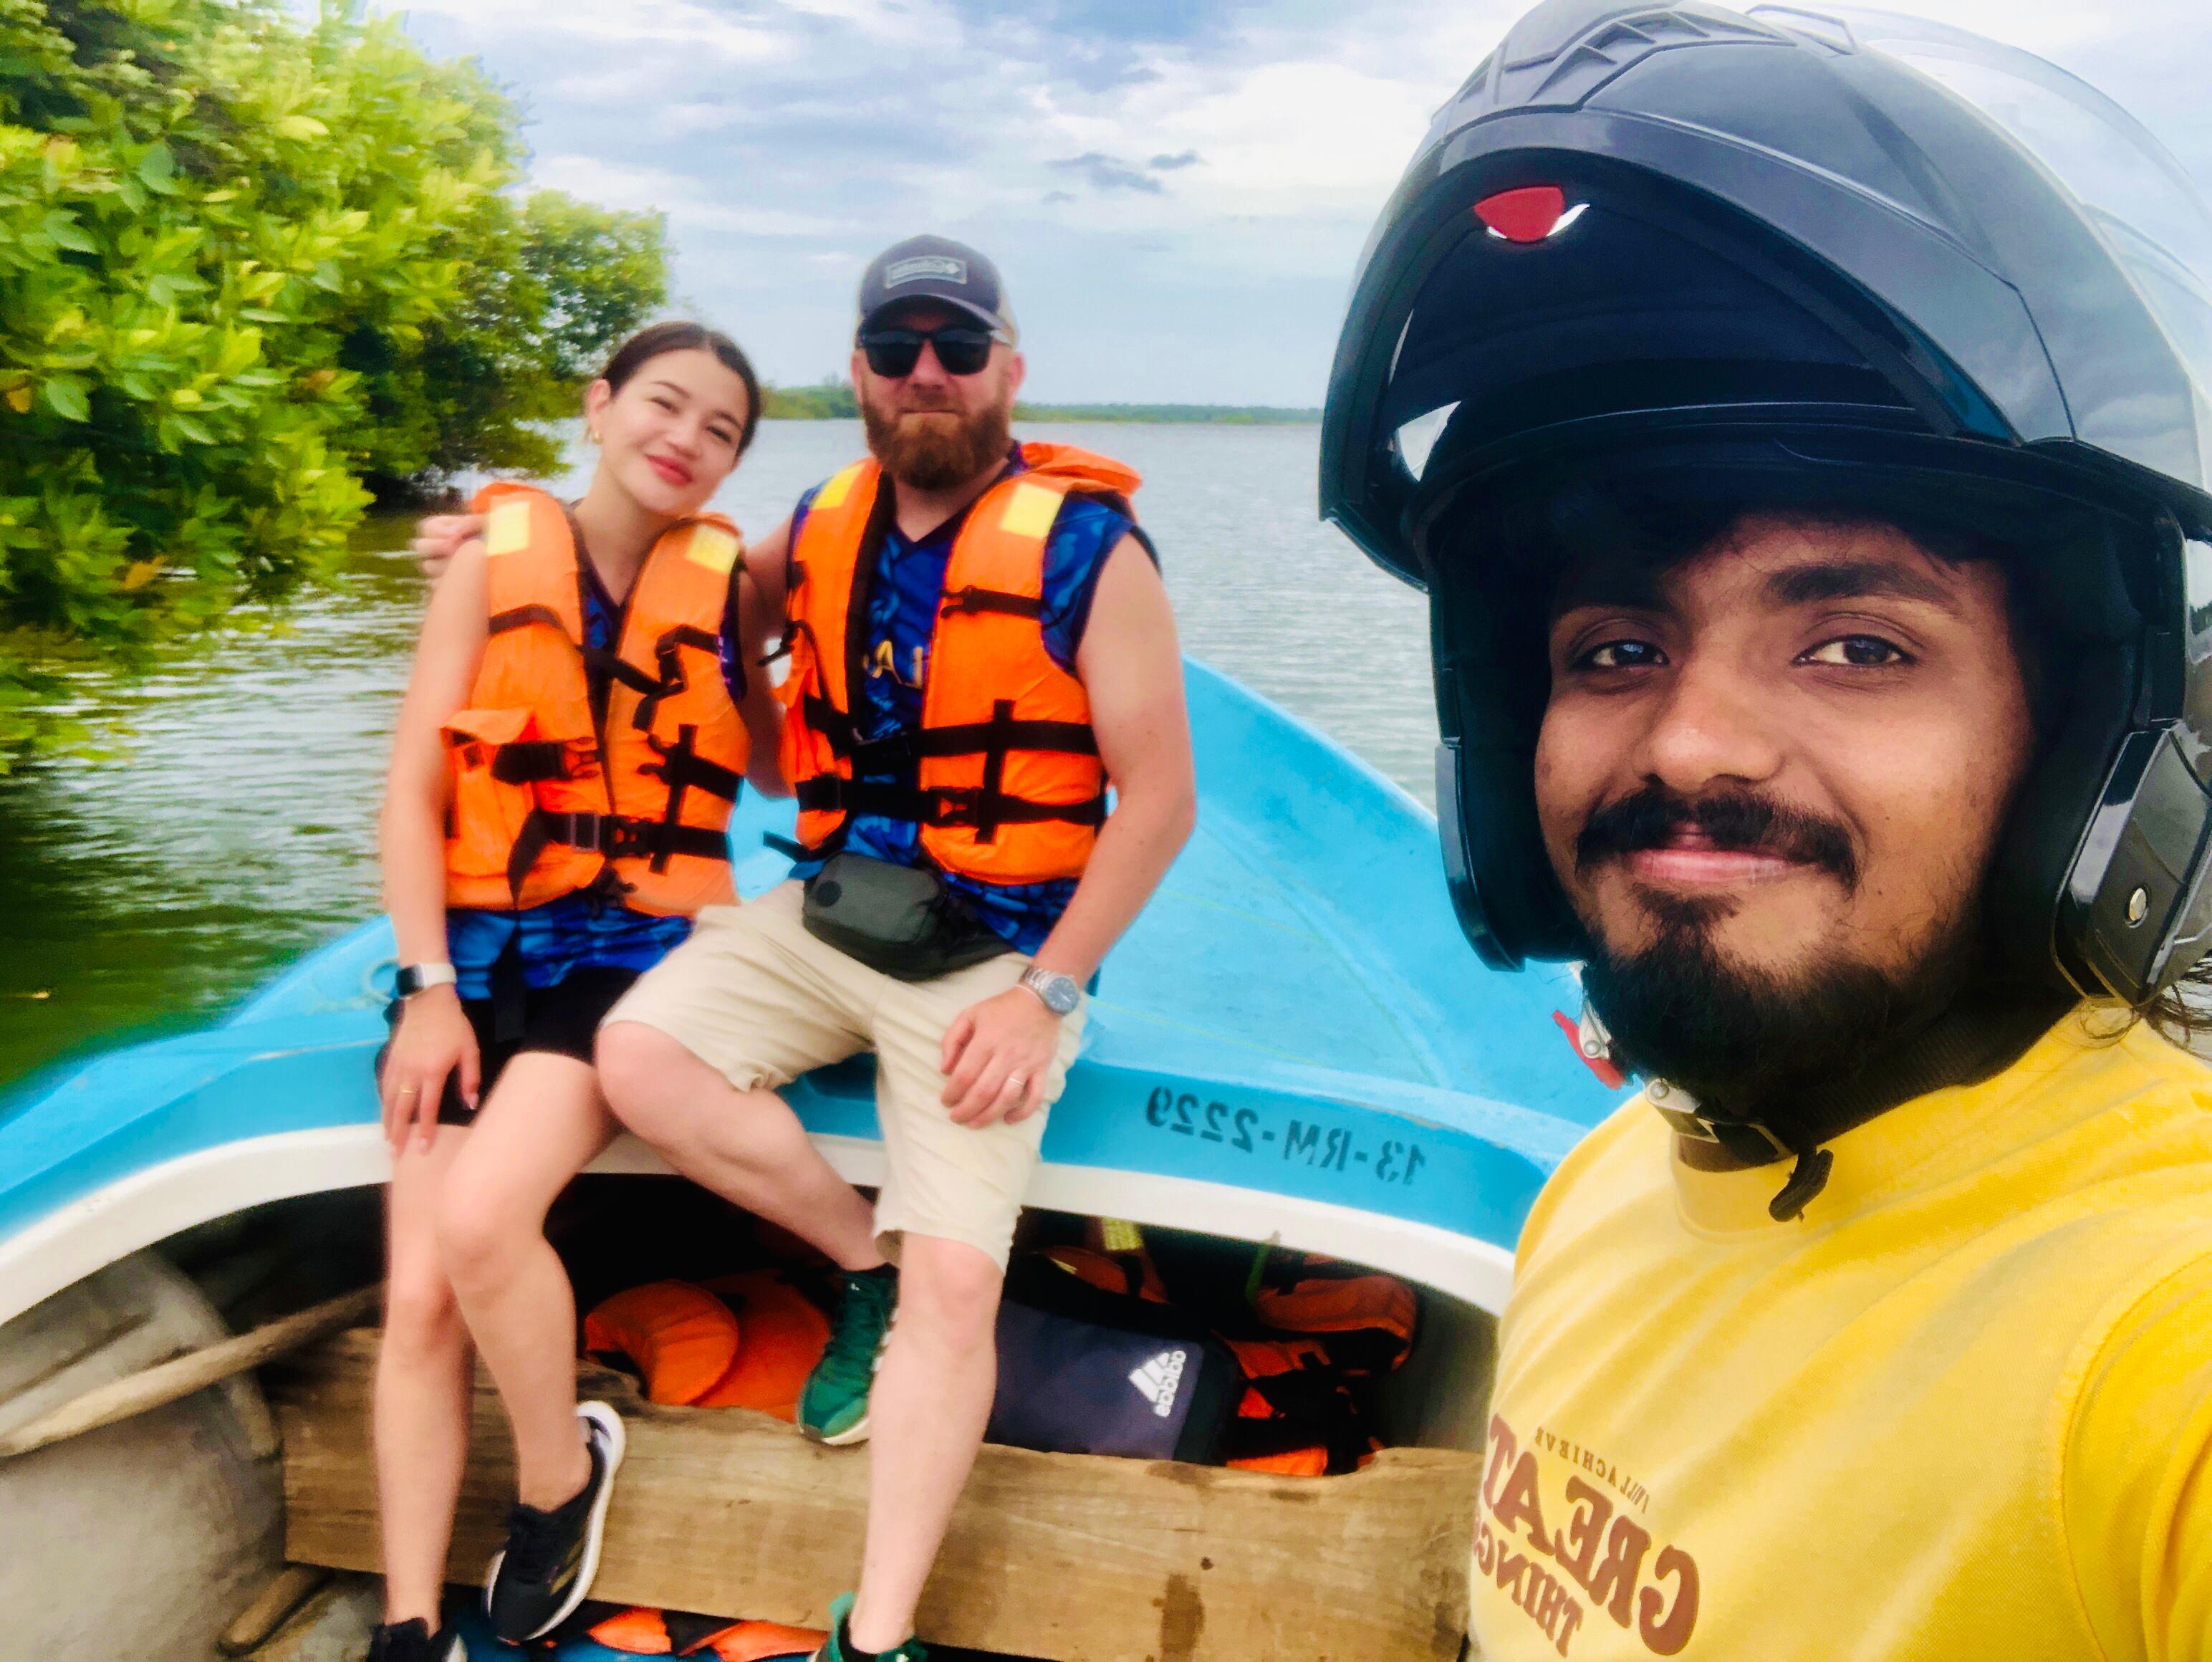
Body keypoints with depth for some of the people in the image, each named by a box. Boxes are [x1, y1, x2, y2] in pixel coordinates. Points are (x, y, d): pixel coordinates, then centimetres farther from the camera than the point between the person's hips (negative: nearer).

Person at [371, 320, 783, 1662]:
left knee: (482, 1219, -25)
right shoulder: (494, 564, 4)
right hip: (480, 949, 2)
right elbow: (411, 796, 2)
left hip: (633, 951, -1)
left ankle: (562, 1474, 4)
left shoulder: (727, 585, 7)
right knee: (419, 1299, -7)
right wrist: (429, 990, -6)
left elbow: (781, 769, 8)